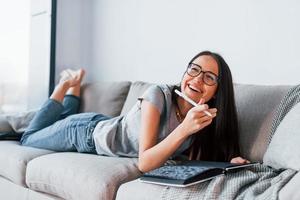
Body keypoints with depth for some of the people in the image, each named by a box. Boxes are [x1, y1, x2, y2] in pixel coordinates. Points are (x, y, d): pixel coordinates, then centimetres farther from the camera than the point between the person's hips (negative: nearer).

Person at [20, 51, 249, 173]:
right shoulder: (159, 94, -36)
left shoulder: (205, 118, -20)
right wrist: (184, 128, -51)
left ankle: (75, 87, 45)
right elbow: (144, 163, -40)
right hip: (87, 131, -5)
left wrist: (228, 161, -33)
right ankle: (68, 85, 31)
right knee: (28, 139, 25)